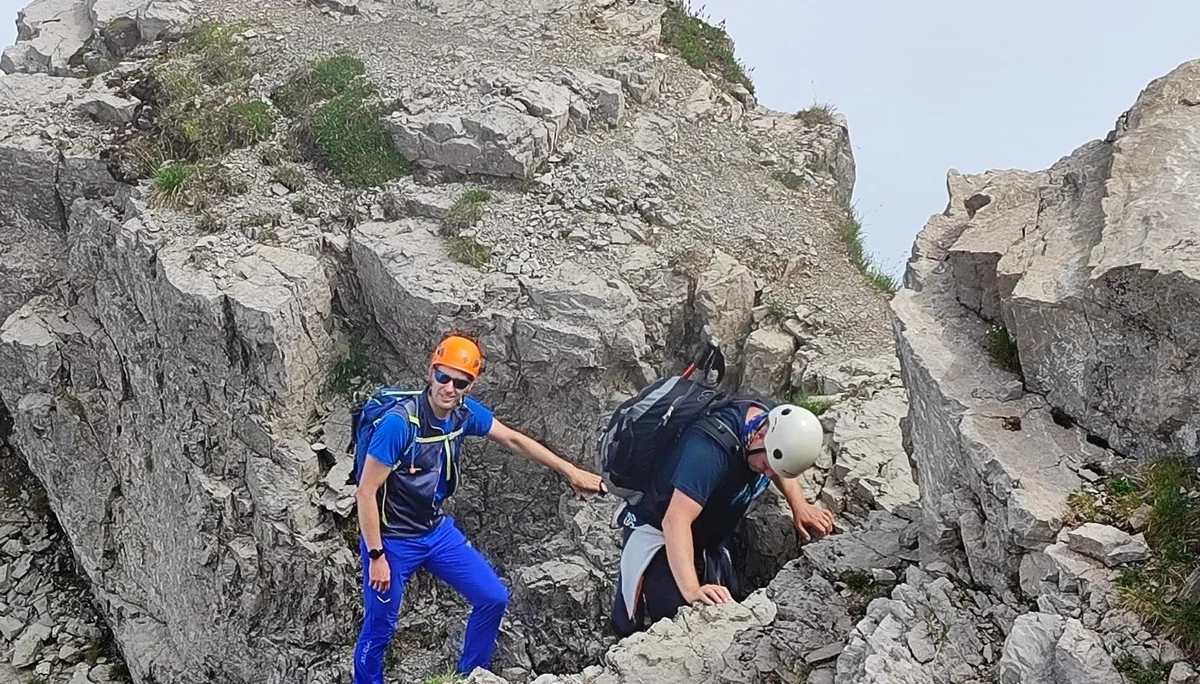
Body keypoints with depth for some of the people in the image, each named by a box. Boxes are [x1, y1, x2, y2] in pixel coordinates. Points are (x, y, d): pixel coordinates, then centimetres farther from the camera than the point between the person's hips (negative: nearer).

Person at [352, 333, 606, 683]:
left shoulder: (464, 413, -9)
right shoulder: (399, 423, -28)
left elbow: (514, 441, 6)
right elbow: (366, 492, -23)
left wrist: (571, 472, 8)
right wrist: (376, 556, -20)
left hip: (437, 531, 7)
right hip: (392, 540, -6)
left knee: (493, 598, 8)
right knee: (378, 631, 2)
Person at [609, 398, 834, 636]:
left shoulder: (772, 424, -10)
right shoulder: (710, 446, -38)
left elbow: (782, 468, 15)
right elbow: (675, 520, -44)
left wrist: (800, 506, -1)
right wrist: (691, 590, -51)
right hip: (658, 533, -8)